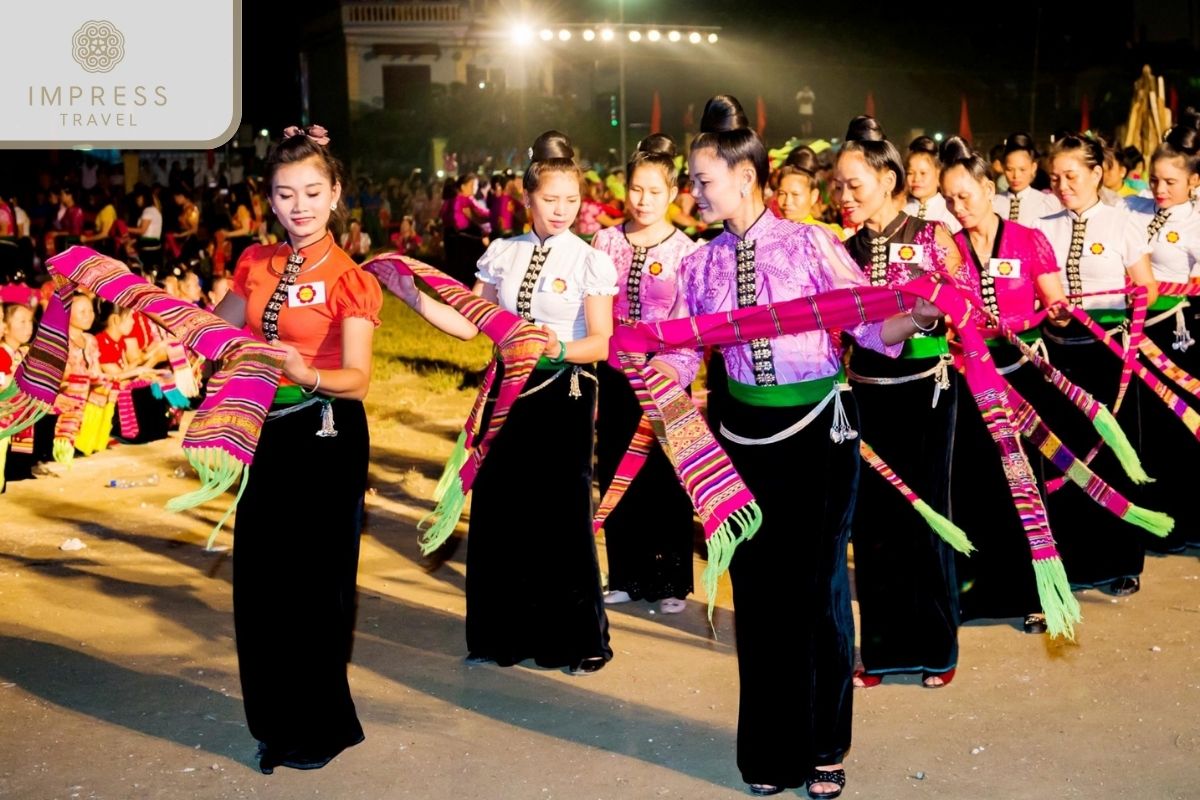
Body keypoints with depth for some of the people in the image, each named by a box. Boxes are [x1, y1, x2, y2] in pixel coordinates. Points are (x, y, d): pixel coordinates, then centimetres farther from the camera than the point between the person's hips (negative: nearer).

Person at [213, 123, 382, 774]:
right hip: (265, 429, 6)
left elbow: (357, 379, -19)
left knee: (316, 580, 2)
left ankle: (321, 728, 20)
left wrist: (308, 374, -38)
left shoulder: (348, 278, -11)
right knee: (260, 578, 10)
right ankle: (278, 722, 27)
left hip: (326, 435, -6)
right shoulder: (256, 264, 6)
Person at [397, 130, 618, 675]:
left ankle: (577, 639, 18)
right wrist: (414, 296, -6)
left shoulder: (590, 261, -6)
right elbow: (469, 325, 4)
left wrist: (562, 349, -30)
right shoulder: (502, 253, 5)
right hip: (509, 388, 4)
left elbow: (602, 342, -10)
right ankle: (507, 633, 23)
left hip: (565, 391, -4)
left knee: (561, 512, 0)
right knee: (497, 509, 5)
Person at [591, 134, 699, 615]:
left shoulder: (684, 250, -5)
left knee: (664, 478, 2)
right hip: (614, 375, 3)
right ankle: (625, 577, 23)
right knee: (615, 476, 9)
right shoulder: (605, 241, 4)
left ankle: (671, 581, 16)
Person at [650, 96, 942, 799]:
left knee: (817, 582, 4)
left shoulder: (810, 244, -7)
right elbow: (682, 351, 3)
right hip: (747, 431, 4)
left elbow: (868, 324, -10)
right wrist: (655, 374, -18)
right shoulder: (701, 265, 4)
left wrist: (912, 321, -29)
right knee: (757, 585, 9)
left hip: (819, 428, -3)